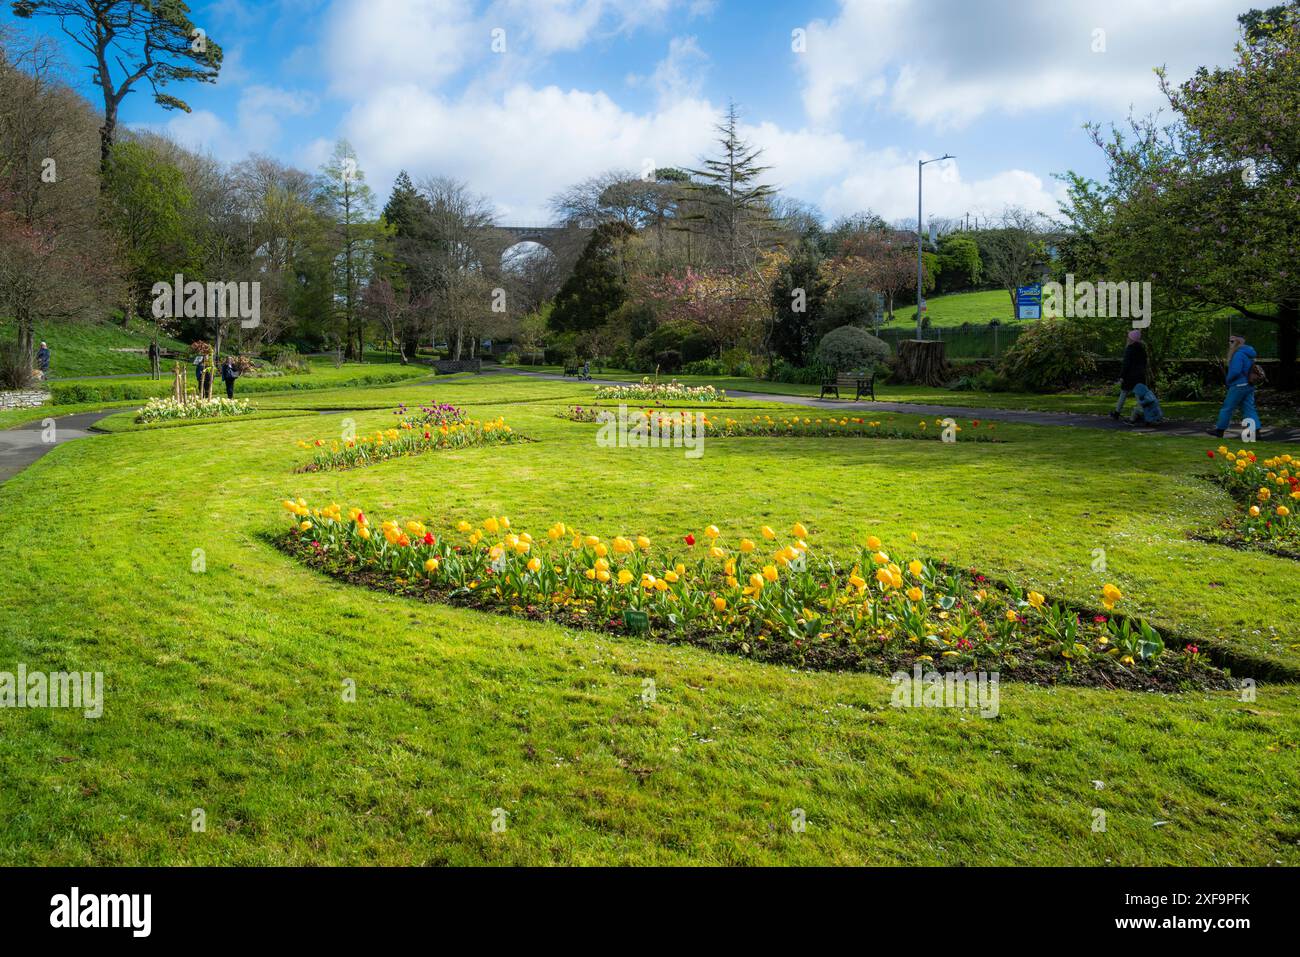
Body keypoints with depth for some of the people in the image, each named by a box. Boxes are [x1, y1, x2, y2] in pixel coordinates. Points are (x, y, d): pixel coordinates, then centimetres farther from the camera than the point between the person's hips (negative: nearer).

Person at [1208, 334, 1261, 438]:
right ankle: (1256, 431, 1)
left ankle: (1219, 430, 11)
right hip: (1249, 385, 9)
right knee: (1249, 409, 7)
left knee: (1227, 408, 2)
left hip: (1239, 386, -9)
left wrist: (1227, 380, -6)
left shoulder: (1238, 354, -17)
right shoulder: (1248, 354, 15)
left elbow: (1235, 371, -24)